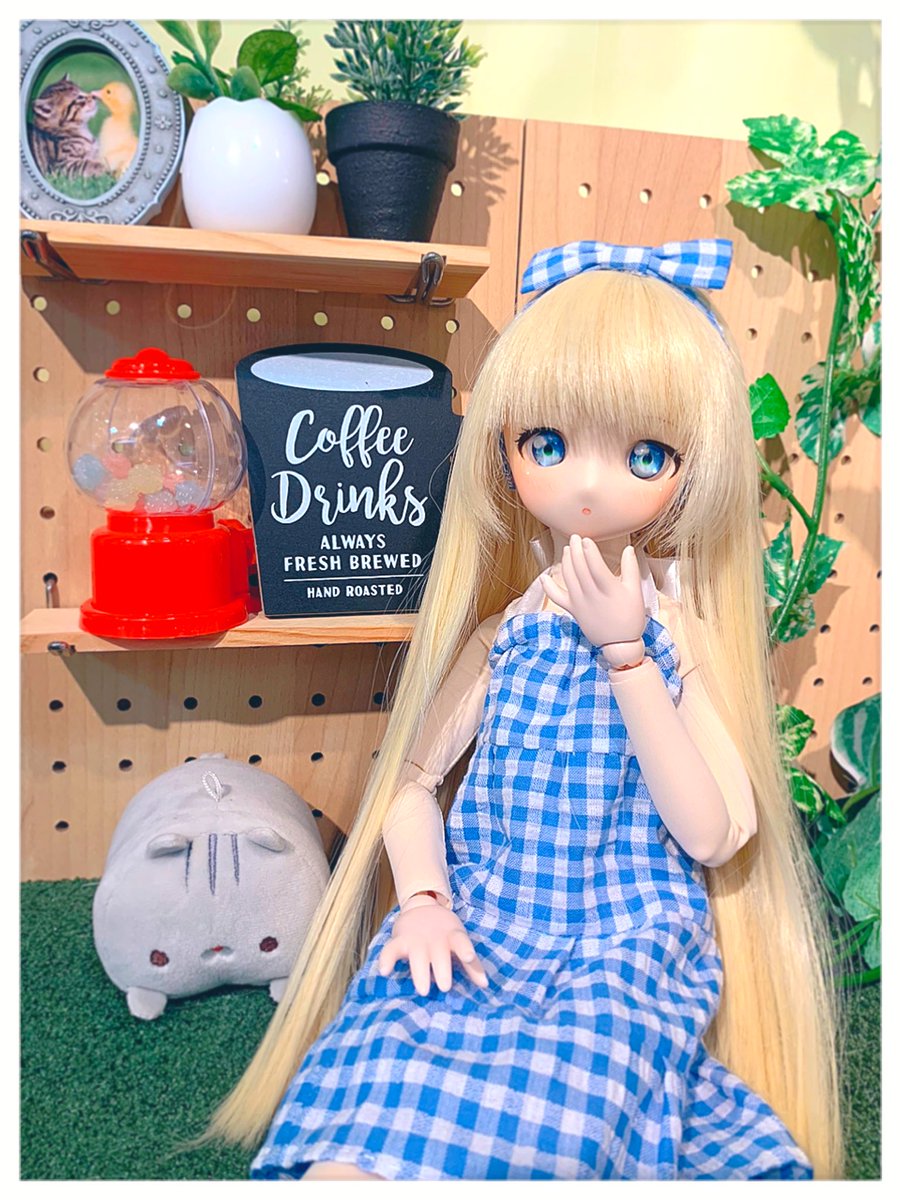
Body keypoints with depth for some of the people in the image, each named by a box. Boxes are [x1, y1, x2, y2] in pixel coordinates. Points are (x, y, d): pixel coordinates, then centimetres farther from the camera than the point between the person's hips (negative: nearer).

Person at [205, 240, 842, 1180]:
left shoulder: (687, 640, -2)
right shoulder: (503, 633, 2)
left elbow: (713, 835, -12)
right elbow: (413, 775, 8)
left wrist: (623, 654, -17)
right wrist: (421, 900, -10)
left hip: (627, 943, 0)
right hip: (477, 932, 1)